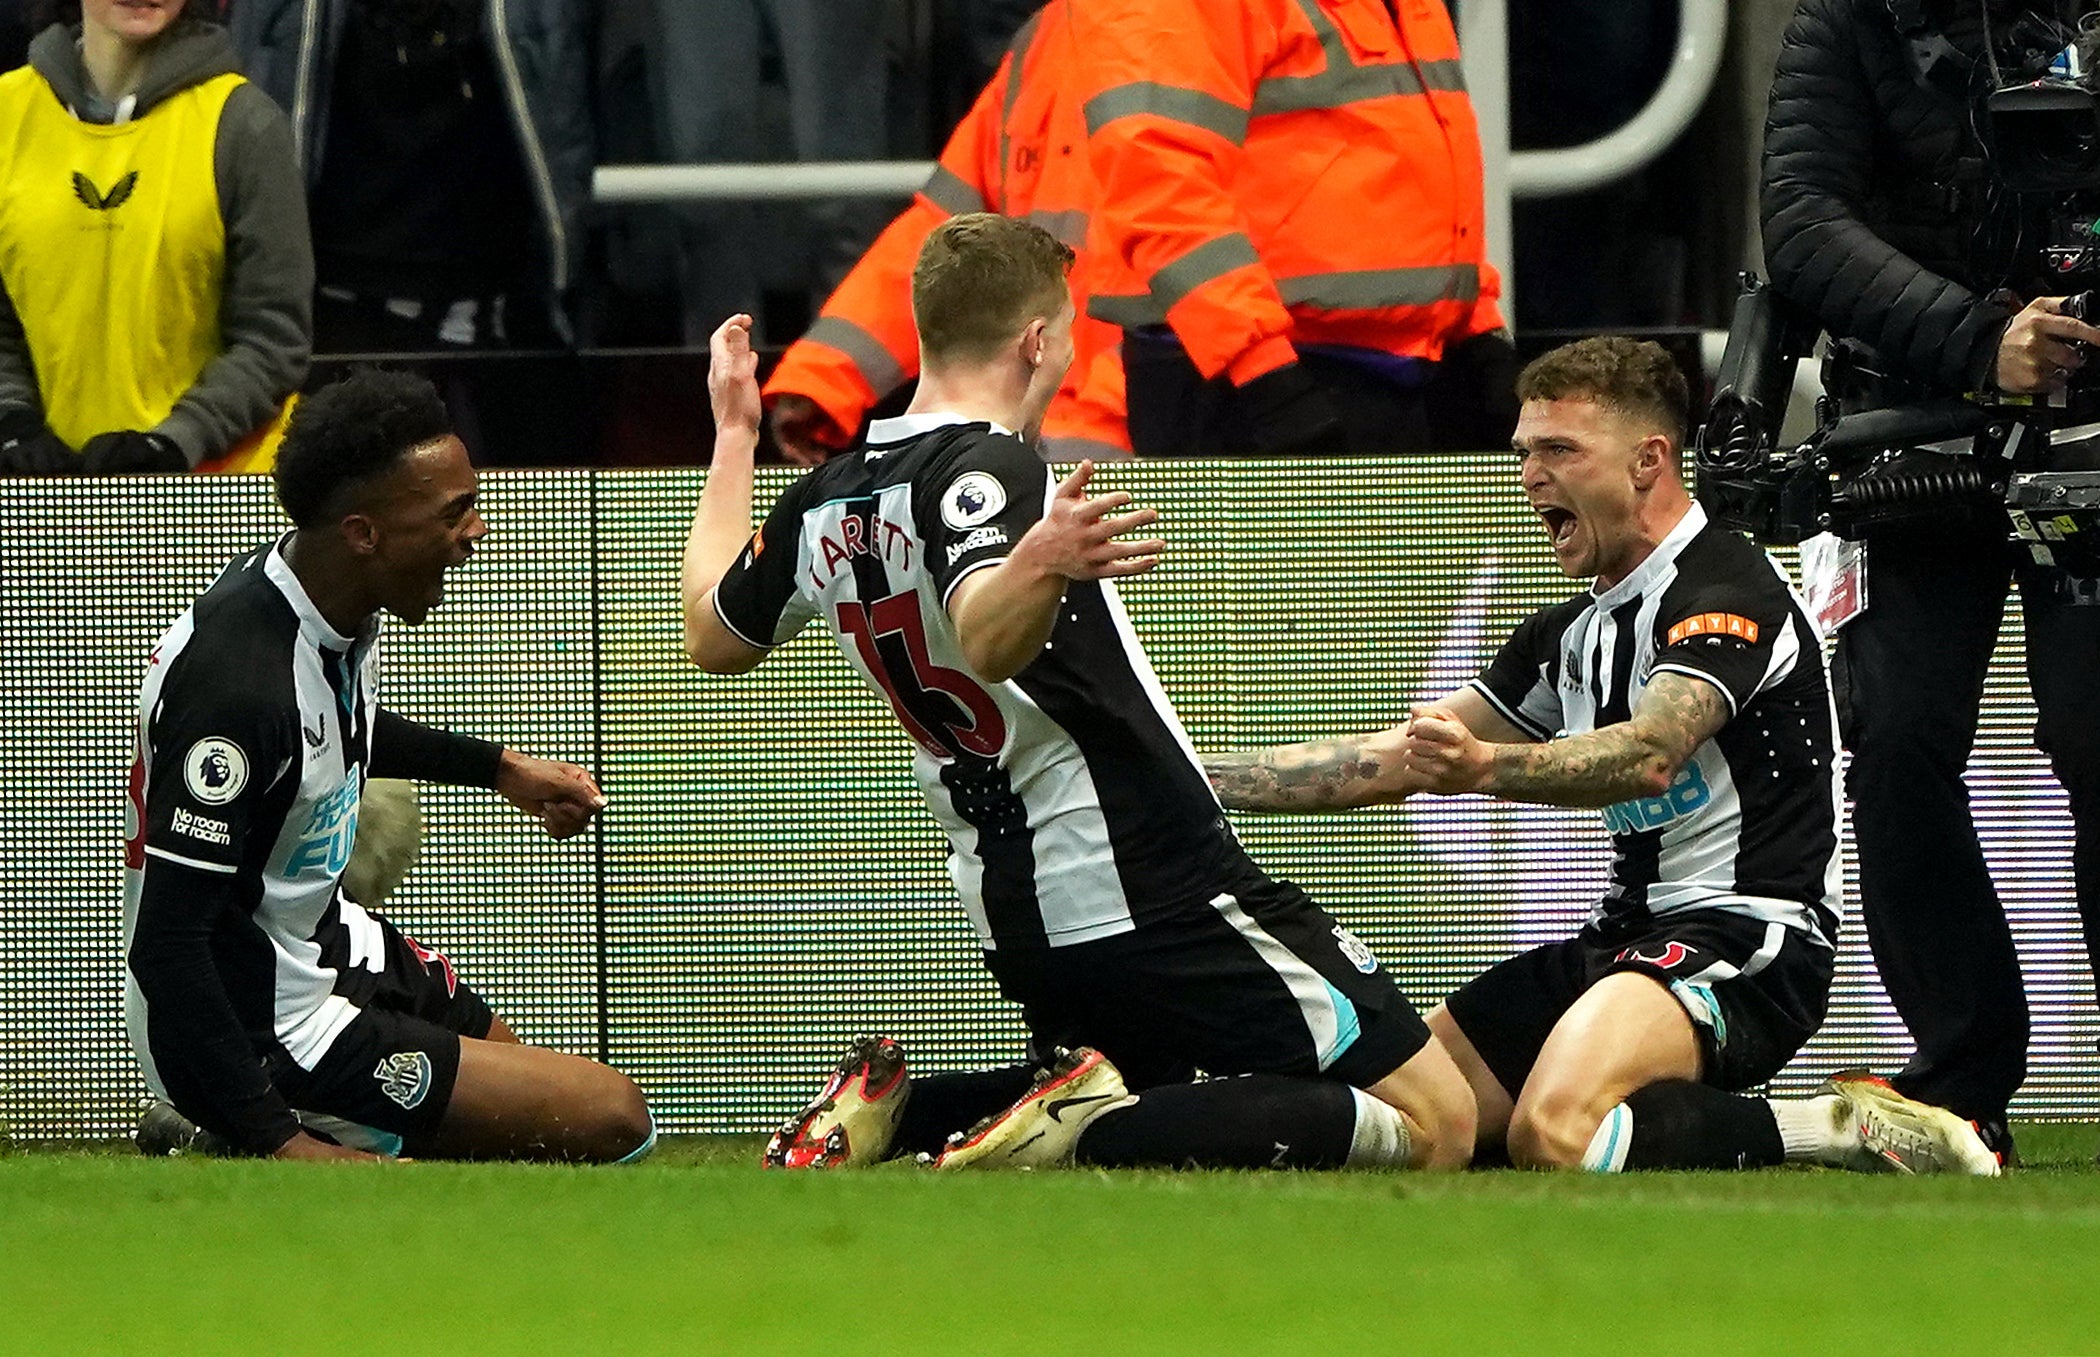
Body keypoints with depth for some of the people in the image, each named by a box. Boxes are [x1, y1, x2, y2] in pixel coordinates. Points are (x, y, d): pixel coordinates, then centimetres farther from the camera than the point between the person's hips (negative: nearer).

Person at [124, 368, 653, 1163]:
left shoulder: (332, 605, -3)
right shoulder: (238, 678, -32)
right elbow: (166, 947, -32)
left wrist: (498, 768, 26)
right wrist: (276, 1143, -33)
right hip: (264, 1028, -10)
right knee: (609, 1119, -9)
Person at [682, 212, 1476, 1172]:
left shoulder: (825, 504, 10)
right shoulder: (987, 467, -14)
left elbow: (714, 639, 30)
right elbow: (986, 640, -34)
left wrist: (733, 434, 39)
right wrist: (1039, 566, -54)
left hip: (1016, 913, 9)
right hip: (1151, 894, -9)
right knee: (1434, 1123, -8)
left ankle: (897, 1106, 6)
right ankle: (1087, 1134, -22)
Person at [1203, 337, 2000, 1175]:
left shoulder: (1728, 591, -12)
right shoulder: (1572, 634, 17)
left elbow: (1651, 754, -30)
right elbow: (1395, 763, 20)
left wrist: (1488, 768, -47)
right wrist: (1193, 776, 12)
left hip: (1745, 931, -9)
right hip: (1630, 933, 9)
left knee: (1554, 1133, -33)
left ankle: (1839, 1129, -15)